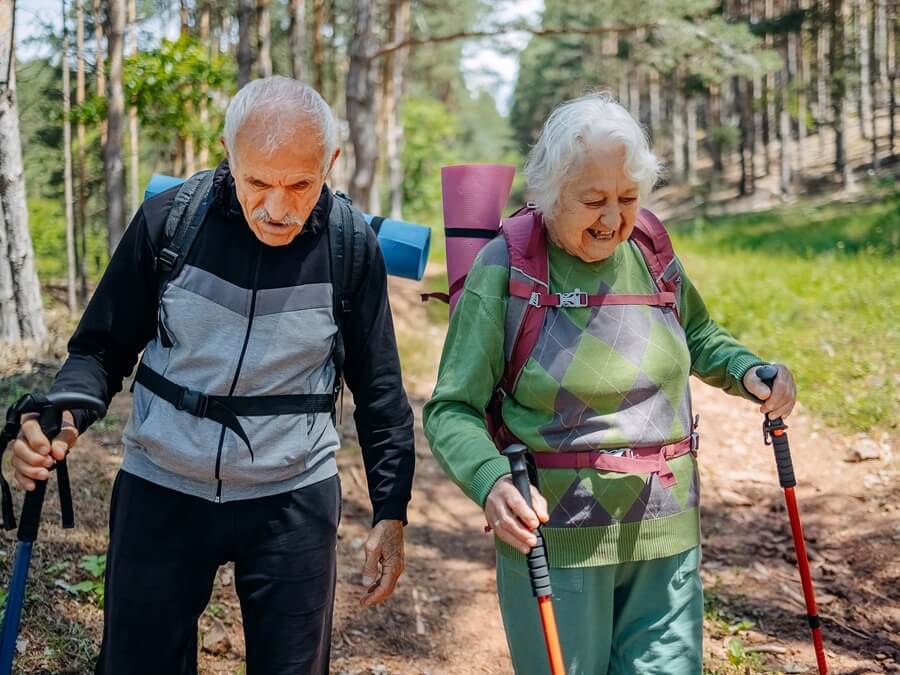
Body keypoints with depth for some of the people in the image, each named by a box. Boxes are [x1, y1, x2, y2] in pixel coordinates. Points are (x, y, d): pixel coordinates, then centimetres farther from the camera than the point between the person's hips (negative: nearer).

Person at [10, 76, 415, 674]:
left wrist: (391, 511, 0)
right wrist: (65, 413, -21)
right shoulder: (168, 221, -10)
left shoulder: (353, 249, -9)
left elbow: (379, 393, 1)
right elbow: (103, 349, 0)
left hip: (293, 503, 0)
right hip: (161, 492, 1)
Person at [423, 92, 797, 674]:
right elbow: (453, 409, -10)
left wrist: (747, 370, 3)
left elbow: (699, 338, 24)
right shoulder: (505, 269, -10)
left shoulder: (651, 254, 4)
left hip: (666, 537, 4)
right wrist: (492, 482, -29)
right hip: (555, 539, -4)